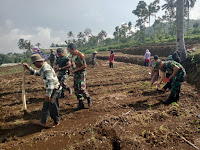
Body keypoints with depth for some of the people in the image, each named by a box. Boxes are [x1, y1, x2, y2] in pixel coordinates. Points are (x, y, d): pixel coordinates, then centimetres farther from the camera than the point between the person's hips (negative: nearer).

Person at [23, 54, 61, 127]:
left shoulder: (46, 69, -24)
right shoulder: (43, 68, 8)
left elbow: (51, 81, -31)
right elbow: (37, 73, 28)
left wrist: (48, 94, -33)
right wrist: (29, 68, 17)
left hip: (54, 90, -10)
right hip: (51, 89, 10)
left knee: (53, 107, 3)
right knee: (46, 106, 18)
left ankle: (56, 122, 24)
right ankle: (43, 121, 32)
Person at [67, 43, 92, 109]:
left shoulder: (80, 55, -15)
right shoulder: (72, 56, 10)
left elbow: (84, 66, -19)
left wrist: (75, 70, -17)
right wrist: (71, 69, 1)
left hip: (81, 74, -8)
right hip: (75, 74, 8)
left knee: (81, 88, -13)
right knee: (76, 90, 8)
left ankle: (88, 98, 15)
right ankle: (81, 104, 18)